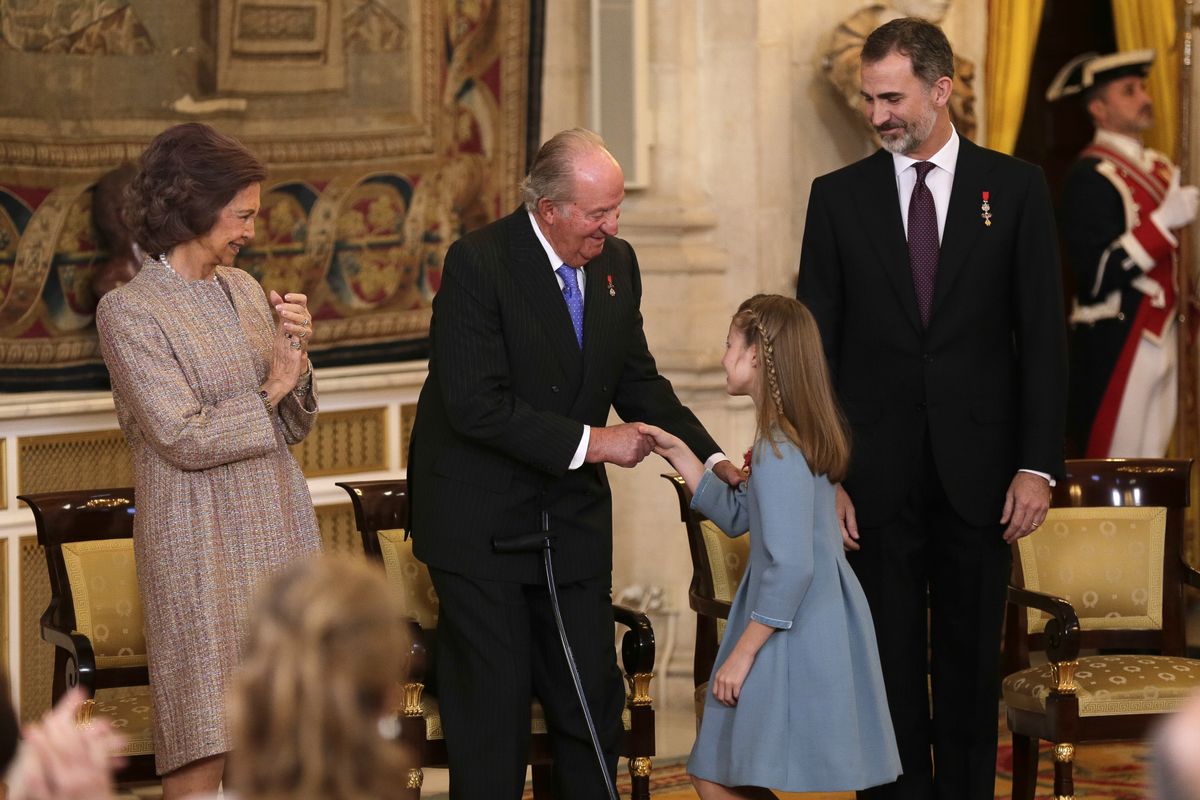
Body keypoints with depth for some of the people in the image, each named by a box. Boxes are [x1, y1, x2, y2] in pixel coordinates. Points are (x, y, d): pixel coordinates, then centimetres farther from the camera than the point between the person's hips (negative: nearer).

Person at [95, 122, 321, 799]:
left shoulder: (243, 289, 12)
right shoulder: (130, 311, -8)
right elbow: (184, 438, -15)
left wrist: (296, 355, -3)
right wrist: (270, 387, -5)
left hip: (281, 536, 6)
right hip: (205, 553, -6)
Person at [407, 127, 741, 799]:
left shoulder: (617, 264, 3)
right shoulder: (478, 263, -18)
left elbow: (640, 381, 12)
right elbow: (475, 405, -23)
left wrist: (712, 459, -1)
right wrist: (588, 442, -22)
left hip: (574, 517, 6)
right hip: (481, 519, -6)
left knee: (593, 699, 6)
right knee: (495, 708, -1)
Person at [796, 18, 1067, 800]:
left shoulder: (1015, 187, 2)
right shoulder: (839, 197, 4)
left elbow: (1044, 334, 1)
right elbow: (816, 345, 4)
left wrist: (1038, 464, -6)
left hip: (978, 470, 0)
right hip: (877, 472, 0)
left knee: (972, 661, 7)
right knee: (889, 662, 3)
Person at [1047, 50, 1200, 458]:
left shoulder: (1159, 168, 14)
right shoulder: (1091, 177, -12)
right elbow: (1096, 274, -20)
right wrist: (1164, 221, -25)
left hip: (1161, 336, 8)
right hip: (1116, 344, -8)